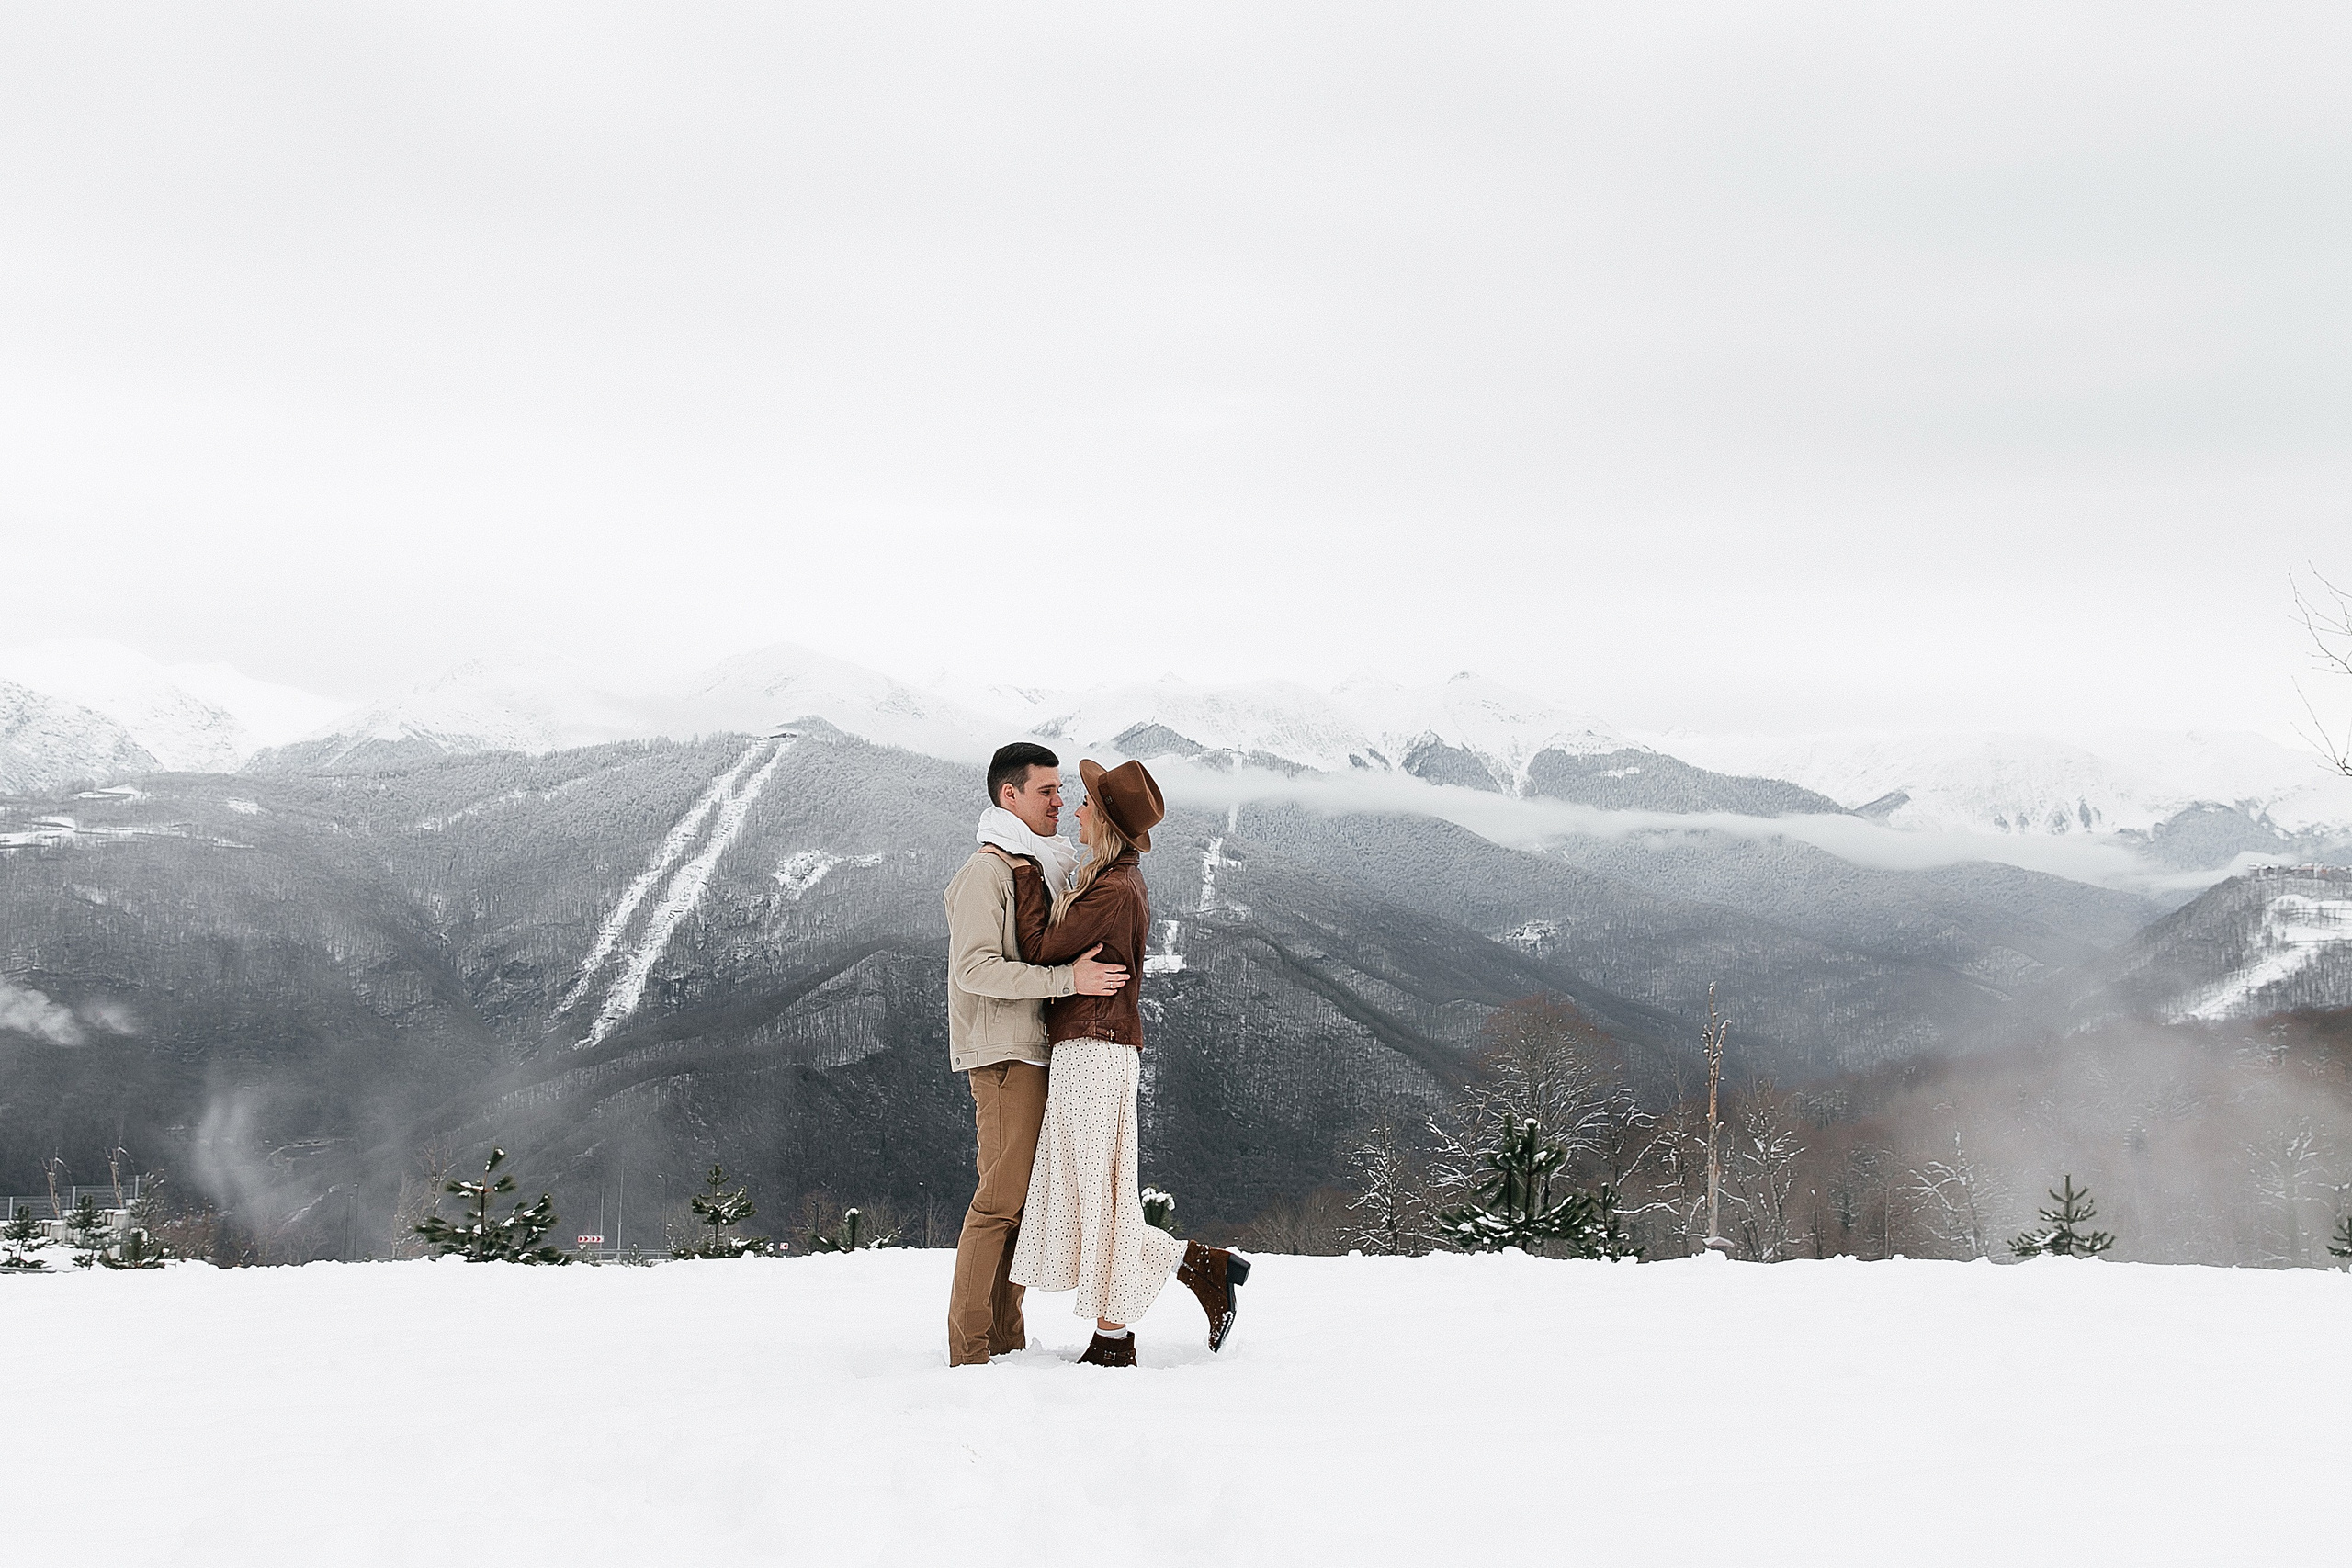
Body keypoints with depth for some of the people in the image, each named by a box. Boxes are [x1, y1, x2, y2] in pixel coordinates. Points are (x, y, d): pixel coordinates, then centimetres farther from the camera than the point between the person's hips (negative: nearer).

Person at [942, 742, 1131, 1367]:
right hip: (1004, 1056, -9)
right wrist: (1069, 979, -23)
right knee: (1002, 1198, -10)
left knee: (1022, 1197, 9)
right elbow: (975, 968, -20)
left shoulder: (1038, 868, 21)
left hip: (1032, 1055, 9)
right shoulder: (986, 870, -9)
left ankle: (1005, 1339, 15)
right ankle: (970, 1349, -5)